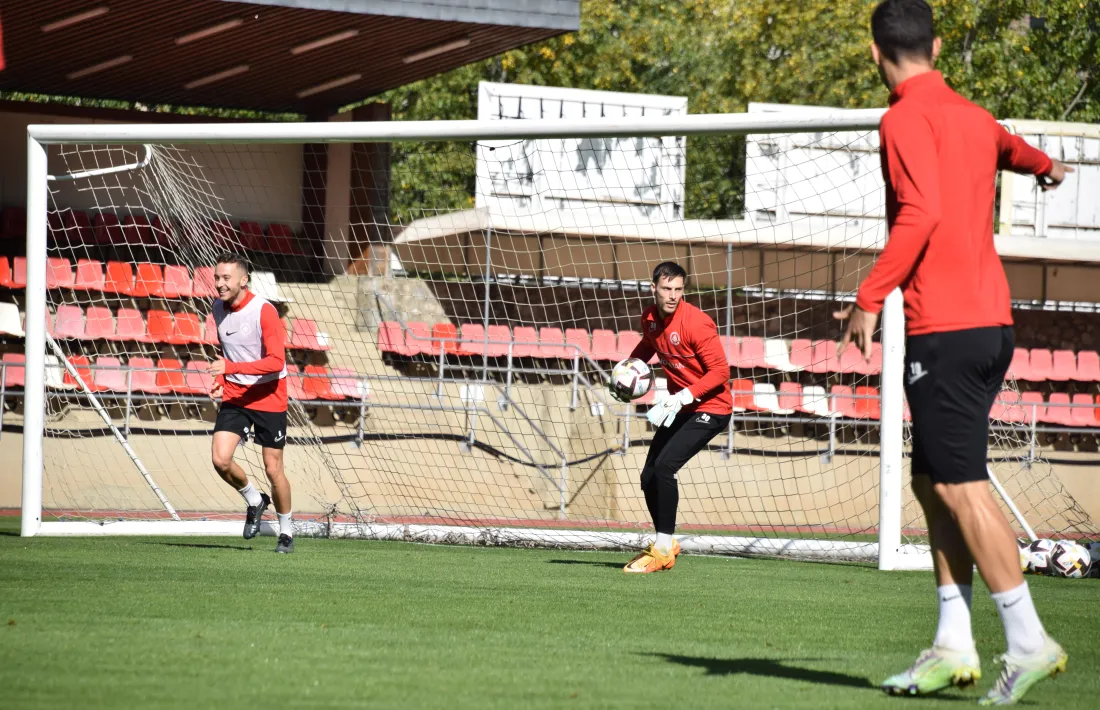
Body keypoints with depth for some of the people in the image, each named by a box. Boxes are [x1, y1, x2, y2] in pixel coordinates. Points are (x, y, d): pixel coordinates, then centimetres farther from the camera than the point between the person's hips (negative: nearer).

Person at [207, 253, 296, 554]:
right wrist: (220, 380, 4)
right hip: (234, 395, 5)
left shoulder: (264, 312, -18)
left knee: (273, 469, 0)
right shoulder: (219, 309, 4)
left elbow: (276, 361, -25)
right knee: (220, 459, -13)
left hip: (268, 398, -5)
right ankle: (254, 501, 16)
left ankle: (286, 531, 21)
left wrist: (230, 367, -30)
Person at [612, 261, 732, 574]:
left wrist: (684, 397, -29)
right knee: (649, 476, 8)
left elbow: (720, 371, -21)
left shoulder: (695, 323, -23)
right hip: (678, 407, 8)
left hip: (710, 408, -8)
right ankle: (664, 544, 28)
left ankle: (663, 549, -13)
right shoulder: (650, 318, 0)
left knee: (664, 467, -22)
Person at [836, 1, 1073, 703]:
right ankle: (953, 646, 11)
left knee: (960, 484, -9)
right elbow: (1008, 145, 41)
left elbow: (922, 213, -22)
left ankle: (1029, 640, -13)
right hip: (991, 321, 9)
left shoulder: (906, 120, -9)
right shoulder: (972, 117, 16)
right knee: (934, 481, 12)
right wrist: (1045, 166, 63)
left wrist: (870, 297, -22)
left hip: (943, 328, -9)